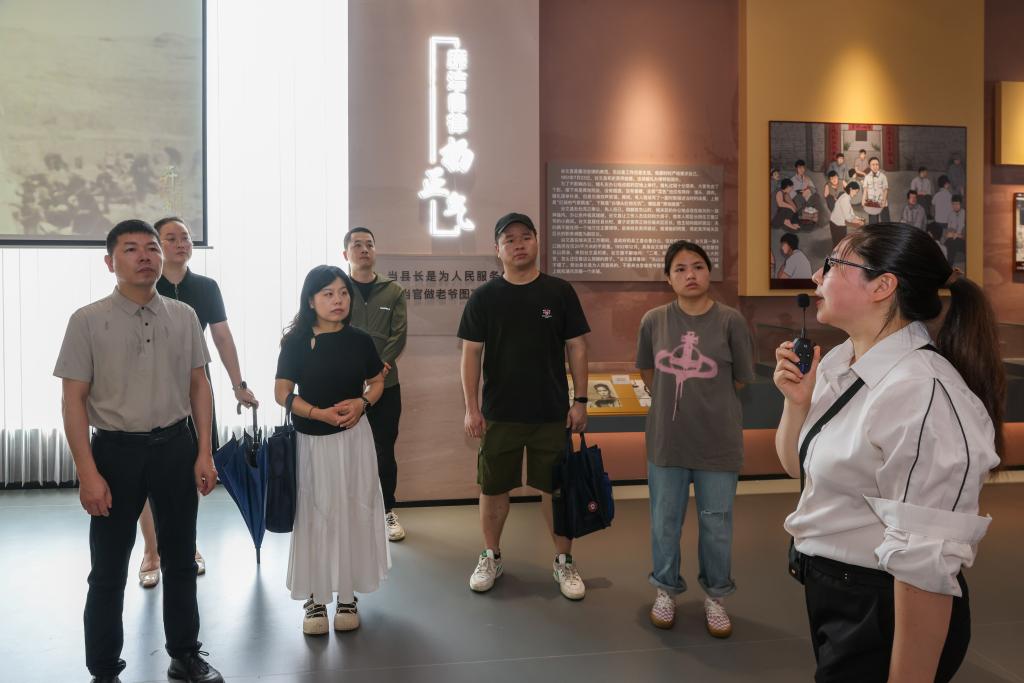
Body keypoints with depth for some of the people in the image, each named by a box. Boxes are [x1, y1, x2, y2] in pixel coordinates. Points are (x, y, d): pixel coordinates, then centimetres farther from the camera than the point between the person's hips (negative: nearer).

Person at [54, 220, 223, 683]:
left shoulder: (184, 316, 1)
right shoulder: (88, 321, -7)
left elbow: (199, 385, 5)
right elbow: (74, 400, -8)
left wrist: (204, 452, 0)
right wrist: (88, 473, -13)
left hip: (176, 446, 3)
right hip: (116, 449, -2)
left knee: (180, 560, 16)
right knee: (108, 569, 10)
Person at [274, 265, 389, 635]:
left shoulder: (359, 340, 1)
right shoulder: (296, 342, -6)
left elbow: (377, 382, 11)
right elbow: (282, 393, -6)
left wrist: (362, 403, -10)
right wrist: (320, 413, -19)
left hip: (354, 438, 2)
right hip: (310, 440, -2)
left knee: (353, 514, 7)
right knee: (314, 516, 5)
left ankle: (347, 594, 22)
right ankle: (314, 597, 18)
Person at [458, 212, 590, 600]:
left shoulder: (559, 292, -1)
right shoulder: (484, 297, -1)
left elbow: (576, 347, 2)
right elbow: (471, 353, -1)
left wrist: (581, 400, -3)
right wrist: (471, 408, -6)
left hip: (552, 413, 0)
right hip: (498, 414, 1)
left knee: (556, 487, 8)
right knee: (493, 487, 11)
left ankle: (564, 561, 25)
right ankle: (491, 557, 30)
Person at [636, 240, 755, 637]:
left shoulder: (730, 321, -9)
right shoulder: (654, 320, -3)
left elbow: (740, 380, 0)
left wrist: (707, 401, 6)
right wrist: (675, 400, 10)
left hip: (717, 442, -1)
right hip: (667, 440, 2)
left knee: (716, 524, 13)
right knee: (665, 522, 14)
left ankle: (715, 596, 33)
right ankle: (666, 590, 35)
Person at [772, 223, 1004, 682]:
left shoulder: (923, 394, -27)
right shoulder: (838, 361, 1)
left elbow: (926, 564, -27)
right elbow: (798, 465, 13)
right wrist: (796, 401, -6)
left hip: (886, 610, -8)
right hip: (827, 591, 8)